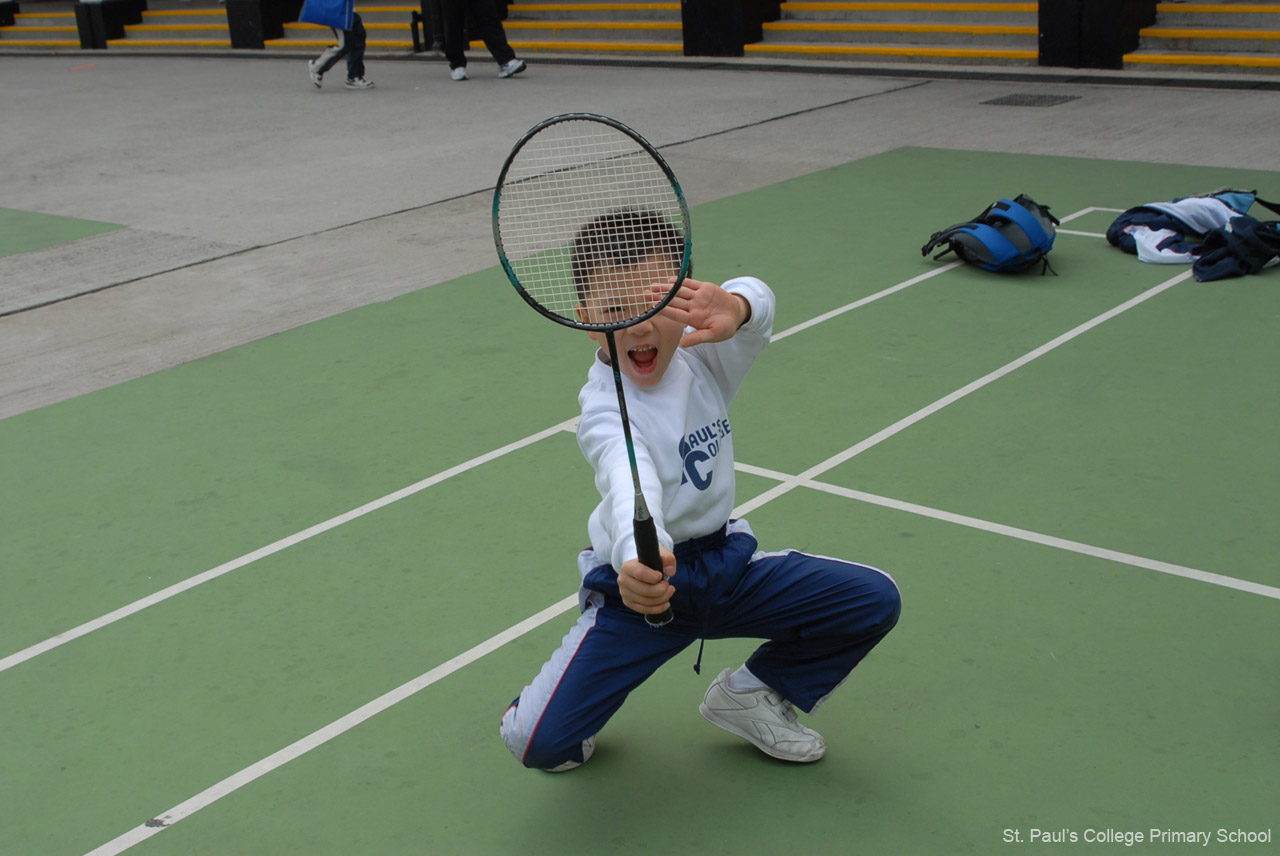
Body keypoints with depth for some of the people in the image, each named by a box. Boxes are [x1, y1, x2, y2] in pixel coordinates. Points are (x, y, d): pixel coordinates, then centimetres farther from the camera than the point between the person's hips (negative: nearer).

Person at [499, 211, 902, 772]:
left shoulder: (702, 356, -7)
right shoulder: (605, 409, -23)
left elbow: (758, 304, -28)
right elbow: (630, 486, -44)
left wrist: (733, 307, -53)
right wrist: (638, 559, -65)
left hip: (725, 564, 5)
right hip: (643, 585, -5)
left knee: (876, 601, -6)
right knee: (537, 743, -20)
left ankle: (752, 692, 16)